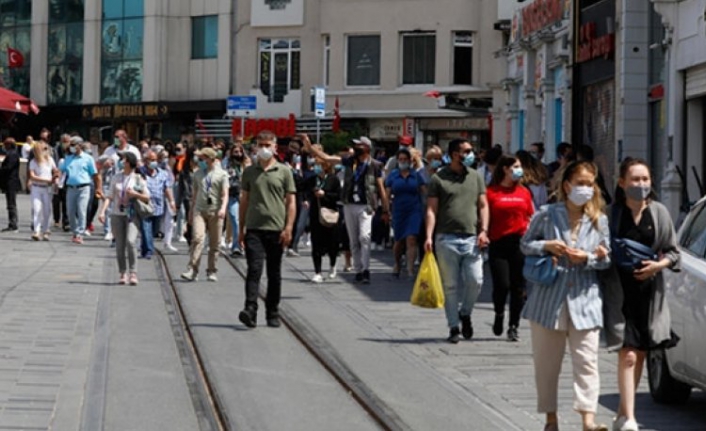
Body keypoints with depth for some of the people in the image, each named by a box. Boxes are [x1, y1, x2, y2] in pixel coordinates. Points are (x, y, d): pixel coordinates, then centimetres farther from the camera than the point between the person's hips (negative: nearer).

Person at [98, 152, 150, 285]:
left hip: (132, 215, -3)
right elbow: (109, 196, 7)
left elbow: (147, 197, 3)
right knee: (119, 246, 2)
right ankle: (123, 273, 12)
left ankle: (133, 273, -15)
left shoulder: (138, 178, 2)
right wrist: (102, 211, -5)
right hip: (117, 214, 3)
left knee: (131, 241, -21)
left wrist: (136, 194, -14)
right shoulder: (116, 177, 9)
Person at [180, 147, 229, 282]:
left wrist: (223, 208, -20)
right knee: (197, 239, -15)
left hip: (215, 212, -2)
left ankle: (211, 272, 12)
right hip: (199, 210, 2)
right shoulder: (198, 174, 14)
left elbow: (225, 194, -4)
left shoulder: (221, 174, 2)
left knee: (214, 244, 3)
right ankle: (192, 270, -20)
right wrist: (191, 210, 22)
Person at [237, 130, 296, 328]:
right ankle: (250, 310, -20)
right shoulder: (249, 172, 10)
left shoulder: (284, 171, 4)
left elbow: (291, 202, 2)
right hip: (254, 229, 0)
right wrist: (241, 228, 9)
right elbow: (244, 200, 13)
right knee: (254, 269, -13)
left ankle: (272, 314, 16)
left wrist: (288, 228, -7)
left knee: (274, 274, 8)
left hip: (276, 229, 0)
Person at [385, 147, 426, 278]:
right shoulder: (393, 175, 6)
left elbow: (425, 193, 3)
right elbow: (387, 194, 5)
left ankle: (410, 269, -16)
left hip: (414, 210, -1)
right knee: (399, 241, 9)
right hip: (398, 211, 1)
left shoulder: (416, 175, 4)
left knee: (411, 239, -14)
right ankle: (397, 264, 35)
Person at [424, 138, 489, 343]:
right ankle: (454, 327, 12)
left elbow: (483, 205, 12)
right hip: (446, 238, -2)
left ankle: (465, 313, 19)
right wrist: (429, 236, -10)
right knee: (450, 285, 2)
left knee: (475, 280, -7)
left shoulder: (476, 176, 12)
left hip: (471, 238, 2)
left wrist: (483, 230, -1)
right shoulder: (439, 178, 3)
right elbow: (431, 209, 0)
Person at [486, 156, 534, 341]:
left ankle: (513, 326, 13)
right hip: (499, 243, -3)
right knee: (501, 285, -9)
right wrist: (484, 236, -9)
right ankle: (499, 314, 22)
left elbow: (531, 218, 15)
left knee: (518, 286, 3)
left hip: (520, 243, 3)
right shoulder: (491, 192, 0)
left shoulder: (524, 192, 11)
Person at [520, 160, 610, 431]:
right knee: (546, 362, 8)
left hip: (585, 300, 0)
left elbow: (607, 259, 8)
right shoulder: (546, 215, -1)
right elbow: (525, 245, 8)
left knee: (587, 361, -8)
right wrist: (547, 246, -11)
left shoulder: (599, 220, 5)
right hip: (549, 299, 0)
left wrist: (587, 258, -11)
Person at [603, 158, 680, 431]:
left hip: (650, 293, 3)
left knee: (640, 355, 9)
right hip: (620, 293, -3)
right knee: (628, 355, -11)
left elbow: (673, 252, 8)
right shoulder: (612, 214, -3)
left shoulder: (659, 213, 3)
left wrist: (658, 265, -9)